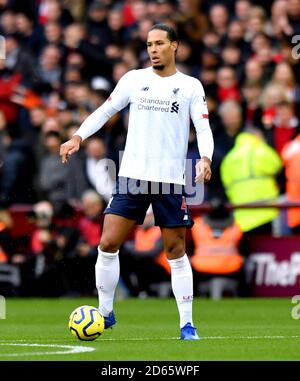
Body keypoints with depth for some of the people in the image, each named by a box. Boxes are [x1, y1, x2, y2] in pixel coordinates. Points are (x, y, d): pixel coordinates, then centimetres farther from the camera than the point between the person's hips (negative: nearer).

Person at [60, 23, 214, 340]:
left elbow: (203, 128, 0)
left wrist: (205, 158, -19)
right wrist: (78, 137, -1)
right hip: (131, 176, 2)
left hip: (171, 180, -2)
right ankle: (105, 312, 10)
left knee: (176, 252, 1)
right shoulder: (134, 79, 8)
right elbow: (104, 111, 14)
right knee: (108, 244, -6)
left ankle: (187, 324, 9)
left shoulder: (190, 86, 3)